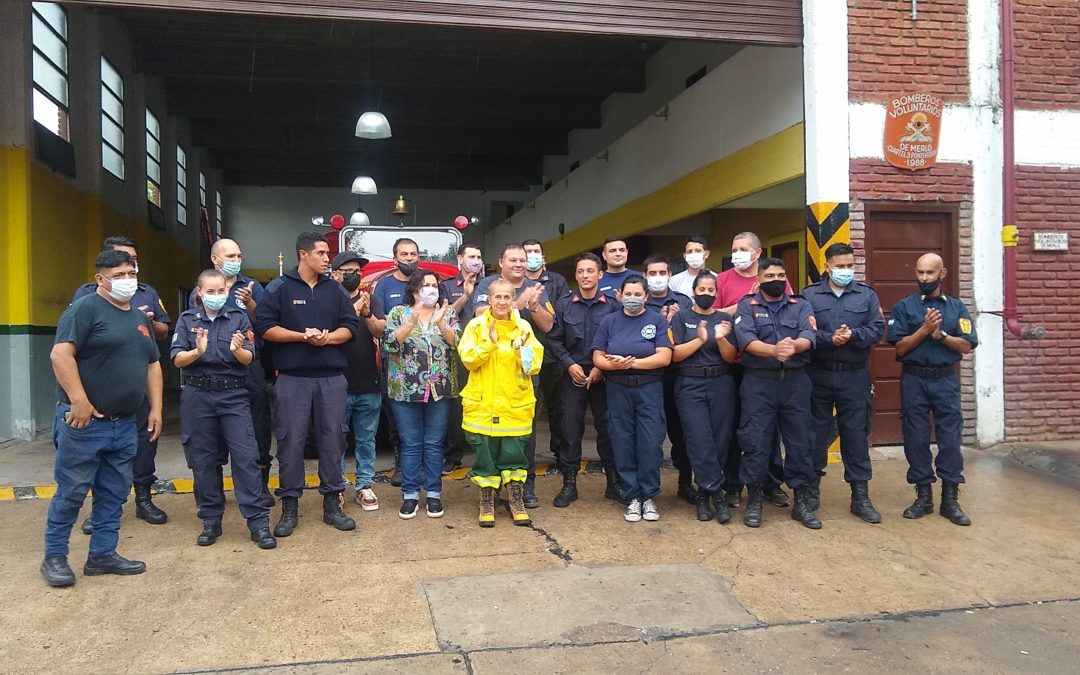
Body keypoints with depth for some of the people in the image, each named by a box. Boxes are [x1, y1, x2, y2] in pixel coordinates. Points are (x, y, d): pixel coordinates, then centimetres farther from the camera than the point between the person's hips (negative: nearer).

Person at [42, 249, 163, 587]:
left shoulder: (140, 317, 16)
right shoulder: (85, 308, -8)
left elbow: (152, 365, 20)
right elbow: (61, 354, -18)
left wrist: (155, 408, 12)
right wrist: (79, 401, -23)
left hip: (125, 425, 7)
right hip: (85, 421, -7)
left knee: (114, 493, 11)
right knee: (72, 492, 2)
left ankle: (102, 554, 21)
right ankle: (54, 557, 15)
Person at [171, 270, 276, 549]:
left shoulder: (238, 318, 4)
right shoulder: (187, 320, 6)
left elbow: (249, 359, -2)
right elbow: (177, 359, -3)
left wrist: (237, 350, -24)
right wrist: (197, 352, -23)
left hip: (234, 395, -1)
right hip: (197, 396, 1)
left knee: (246, 457, -7)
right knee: (203, 460, 7)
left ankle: (258, 522, -4)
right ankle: (211, 521, 20)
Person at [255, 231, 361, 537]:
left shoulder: (335, 289, 10)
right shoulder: (279, 288, 1)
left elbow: (350, 327, 7)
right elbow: (265, 327, -6)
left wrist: (327, 337, -12)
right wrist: (302, 336, -15)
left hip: (332, 377, 3)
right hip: (292, 378, -3)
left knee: (332, 439, 6)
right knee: (291, 441, 0)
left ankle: (332, 504, 17)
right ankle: (290, 507, 11)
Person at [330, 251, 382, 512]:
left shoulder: (368, 300, 11)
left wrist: (367, 315, -19)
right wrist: (353, 313, -23)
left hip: (369, 385, 3)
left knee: (366, 439, 9)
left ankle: (364, 486, 17)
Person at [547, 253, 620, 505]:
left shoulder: (612, 306, 1)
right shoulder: (564, 305, 6)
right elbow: (554, 339, 4)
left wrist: (602, 367, -10)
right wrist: (569, 364, -8)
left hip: (603, 376, -1)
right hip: (573, 375, 1)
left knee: (607, 427, 4)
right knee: (571, 427, 3)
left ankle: (613, 479, 17)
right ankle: (569, 482, 11)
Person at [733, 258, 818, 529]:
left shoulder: (800, 305, 11)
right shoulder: (746, 306, 4)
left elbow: (809, 336, -7)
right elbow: (746, 340, -13)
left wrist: (795, 345, -31)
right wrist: (773, 349, -33)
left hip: (796, 382, 2)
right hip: (758, 383, -2)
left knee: (800, 441, 6)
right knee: (755, 442, 0)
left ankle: (802, 501, 17)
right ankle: (754, 500, 13)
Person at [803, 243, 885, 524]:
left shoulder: (867, 295, 9)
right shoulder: (809, 295, 3)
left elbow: (877, 329, -2)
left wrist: (852, 336, -18)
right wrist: (829, 339, -22)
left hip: (854, 377, 1)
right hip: (818, 374, -1)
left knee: (856, 434, 5)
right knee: (816, 433, 8)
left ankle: (860, 496, 14)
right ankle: (812, 488, 22)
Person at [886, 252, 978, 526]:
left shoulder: (956, 306, 7)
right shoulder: (904, 307, 1)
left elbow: (967, 346, -1)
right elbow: (900, 348, -5)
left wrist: (940, 334, -14)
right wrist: (925, 329, -16)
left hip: (946, 380, 1)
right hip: (914, 380, -1)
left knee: (950, 439, 1)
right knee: (916, 439, 4)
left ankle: (950, 499, 10)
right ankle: (923, 496, 16)